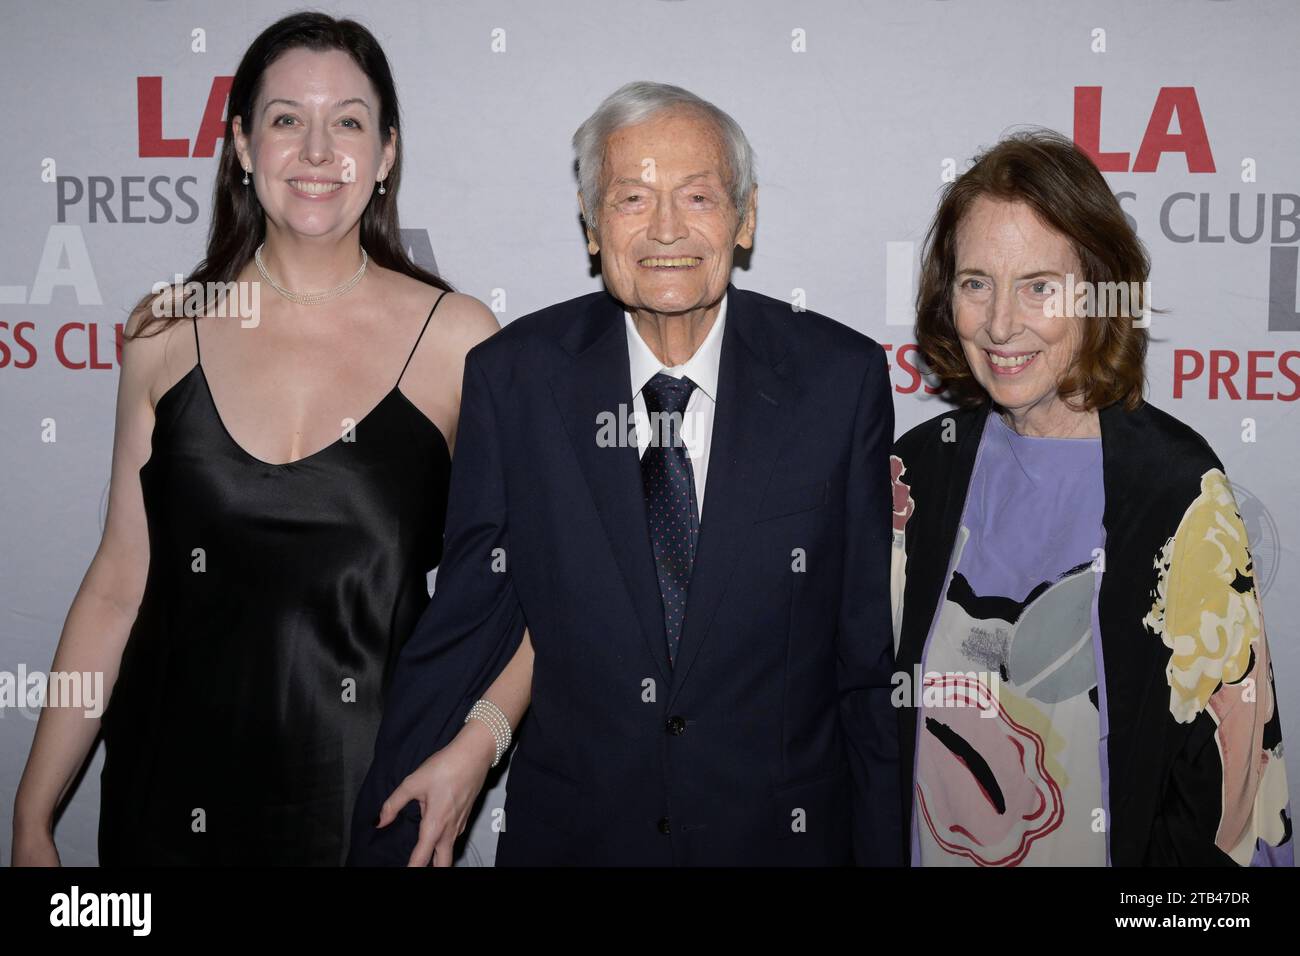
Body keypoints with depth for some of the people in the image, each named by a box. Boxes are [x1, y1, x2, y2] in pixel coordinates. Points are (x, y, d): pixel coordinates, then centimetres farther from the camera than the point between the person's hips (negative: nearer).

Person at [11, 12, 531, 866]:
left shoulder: (458, 338, -6)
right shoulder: (167, 332, 0)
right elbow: (120, 583, 4)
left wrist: (467, 758, -19)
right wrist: (34, 814, 5)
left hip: (366, 794, -1)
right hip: (172, 795, 2)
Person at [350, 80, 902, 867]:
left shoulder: (843, 378, -9)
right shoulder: (513, 378, -8)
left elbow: (869, 651, -5)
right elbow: (466, 620, -5)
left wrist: (884, 848, -2)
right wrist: (386, 837, -7)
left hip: (785, 831, 0)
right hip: (569, 828, 1)